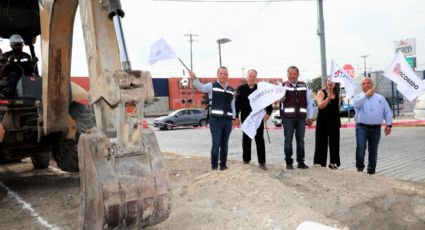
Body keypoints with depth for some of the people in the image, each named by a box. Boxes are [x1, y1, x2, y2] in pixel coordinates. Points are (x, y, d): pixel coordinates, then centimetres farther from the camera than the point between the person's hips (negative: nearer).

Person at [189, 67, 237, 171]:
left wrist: (234, 118, 13)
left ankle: (223, 165, 22)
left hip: (228, 120, 4)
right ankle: (214, 166, 8)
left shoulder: (231, 90, 14)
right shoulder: (212, 86, 0)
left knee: (224, 144, 11)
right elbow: (201, 87, -20)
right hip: (215, 120, -4)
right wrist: (194, 78, -38)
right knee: (216, 144, -4)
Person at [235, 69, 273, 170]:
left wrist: (268, 113, -10)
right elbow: (237, 104, 2)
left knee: (260, 140, 2)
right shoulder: (241, 89, 3)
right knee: (246, 140, 9)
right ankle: (246, 161, 19)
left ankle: (262, 162, 7)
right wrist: (236, 116, -4)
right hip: (245, 119, 0)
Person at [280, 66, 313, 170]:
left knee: (300, 140, 8)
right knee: (288, 140, 3)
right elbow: (280, 99, -14)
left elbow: (309, 102, 11)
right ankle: (288, 162, 12)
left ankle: (301, 162, 17)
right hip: (288, 117, -2)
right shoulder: (283, 85, 0)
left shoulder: (304, 86, 9)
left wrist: (310, 116, 8)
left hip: (301, 117, 3)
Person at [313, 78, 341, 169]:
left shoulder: (336, 94, 11)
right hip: (323, 121, -5)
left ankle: (333, 162, 19)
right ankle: (320, 163, 5)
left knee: (334, 142, 9)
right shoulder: (321, 92, -6)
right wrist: (328, 97, -31)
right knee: (322, 142, -1)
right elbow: (320, 106, -20)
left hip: (334, 121, 5)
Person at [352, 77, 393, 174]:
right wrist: (366, 95, -20)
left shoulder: (380, 98, 14)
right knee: (360, 147, -17)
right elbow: (356, 104, -20)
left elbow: (387, 112, 12)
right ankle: (359, 167, 1)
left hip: (376, 128, 3)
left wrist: (388, 124, 1)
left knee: (373, 151, 7)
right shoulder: (358, 97, 6)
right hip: (362, 127, -2)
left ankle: (371, 171, 17)